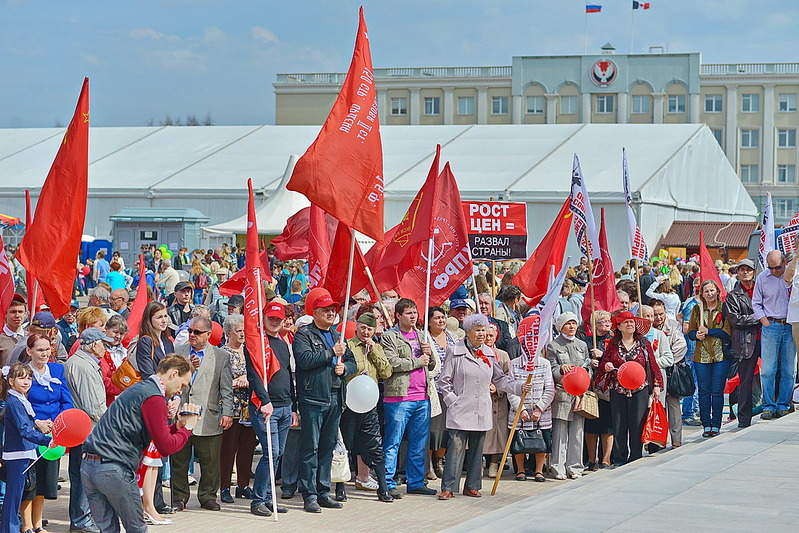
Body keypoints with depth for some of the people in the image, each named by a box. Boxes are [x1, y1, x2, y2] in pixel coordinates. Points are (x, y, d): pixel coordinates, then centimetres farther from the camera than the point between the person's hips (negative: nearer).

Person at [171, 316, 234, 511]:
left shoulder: (221, 356, 7)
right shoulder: (178, 351, 10)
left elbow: (226, 389, 5)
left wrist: (227, 413, -4)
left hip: (208, 419, -1)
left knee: (210, 462, 3)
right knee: (178, 461, 4)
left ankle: (208, 496, 16)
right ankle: (179, 498, 14)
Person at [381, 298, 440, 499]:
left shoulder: (421, 335, 18)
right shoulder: (389, 337, -3)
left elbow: (432, 365, 22)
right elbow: (392, 363, -16)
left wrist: (429, 354, 0)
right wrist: (417, 362, -8)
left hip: (422, 397, 7)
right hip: (399, 397, -7)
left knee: (419, 444, 11)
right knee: (393, 442, -4)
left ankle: (416, 482, 18)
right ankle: (388, 483, -1)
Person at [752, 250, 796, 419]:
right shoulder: (762, 278, 3)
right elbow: (756, 303, 10)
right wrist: (764, 320, 1)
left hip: (790, 327, 0)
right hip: (770, 326, 0)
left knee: (788, 369, 3)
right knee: (768, 369, -3)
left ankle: (783, 405, 10)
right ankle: (768, 406, 2)